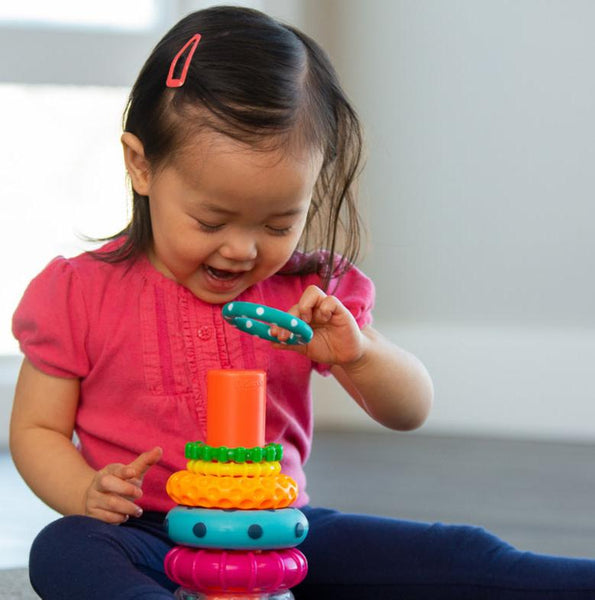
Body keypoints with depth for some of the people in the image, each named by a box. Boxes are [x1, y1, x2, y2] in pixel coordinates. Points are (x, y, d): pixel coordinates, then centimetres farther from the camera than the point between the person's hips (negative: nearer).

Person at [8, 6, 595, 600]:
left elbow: (410, 411, 4)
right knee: (64, 551, -37)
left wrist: (356, 354, -19)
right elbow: (36, 428, 4)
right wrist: (87, 493, -19)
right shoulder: (78, 294, -3)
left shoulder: (308, 295, 4)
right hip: (152, 537, -2)